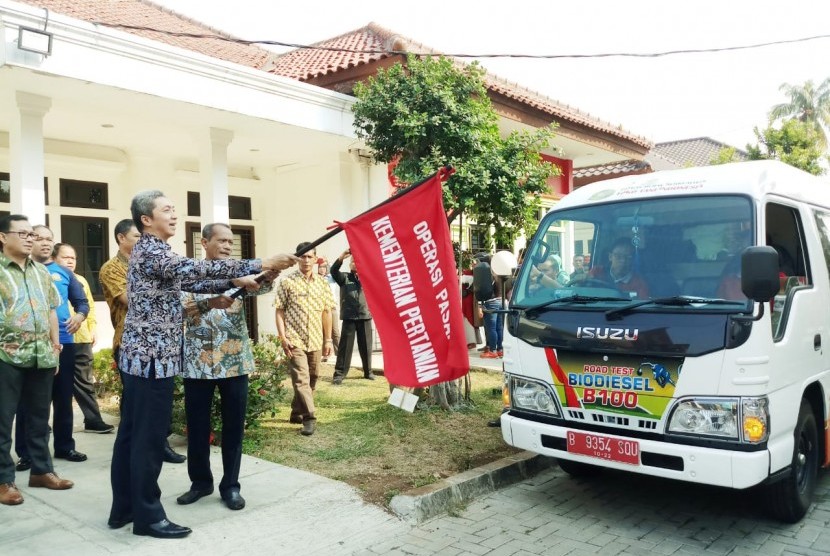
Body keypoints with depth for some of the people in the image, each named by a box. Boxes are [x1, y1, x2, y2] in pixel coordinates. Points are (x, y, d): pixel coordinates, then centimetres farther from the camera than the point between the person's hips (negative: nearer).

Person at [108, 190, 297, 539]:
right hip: (152, 358, -10)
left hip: (138, 356, 10)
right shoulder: (150, 251, -15)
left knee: (131, 433, 15)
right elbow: (199, 269, -27)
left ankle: (123, 508, 25)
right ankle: (148, 516, 9)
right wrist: (262, 264, -31)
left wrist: (234, 282, 7)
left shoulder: (152, 252, 16)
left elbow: (188, 280, 18)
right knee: (149, 438, -2)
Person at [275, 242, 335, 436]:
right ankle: (309, 418, -6)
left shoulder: (322, 283, 7)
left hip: (316, 340, 5)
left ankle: (297, 412, 30)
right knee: (301, 379, -10)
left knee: (311, 379, 13)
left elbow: (327, 312, 9)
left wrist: (328, 340, 7)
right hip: (295, 340, -5)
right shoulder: (287, 281, -4)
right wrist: (283, 337, -11)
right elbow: (279, 311, -4)